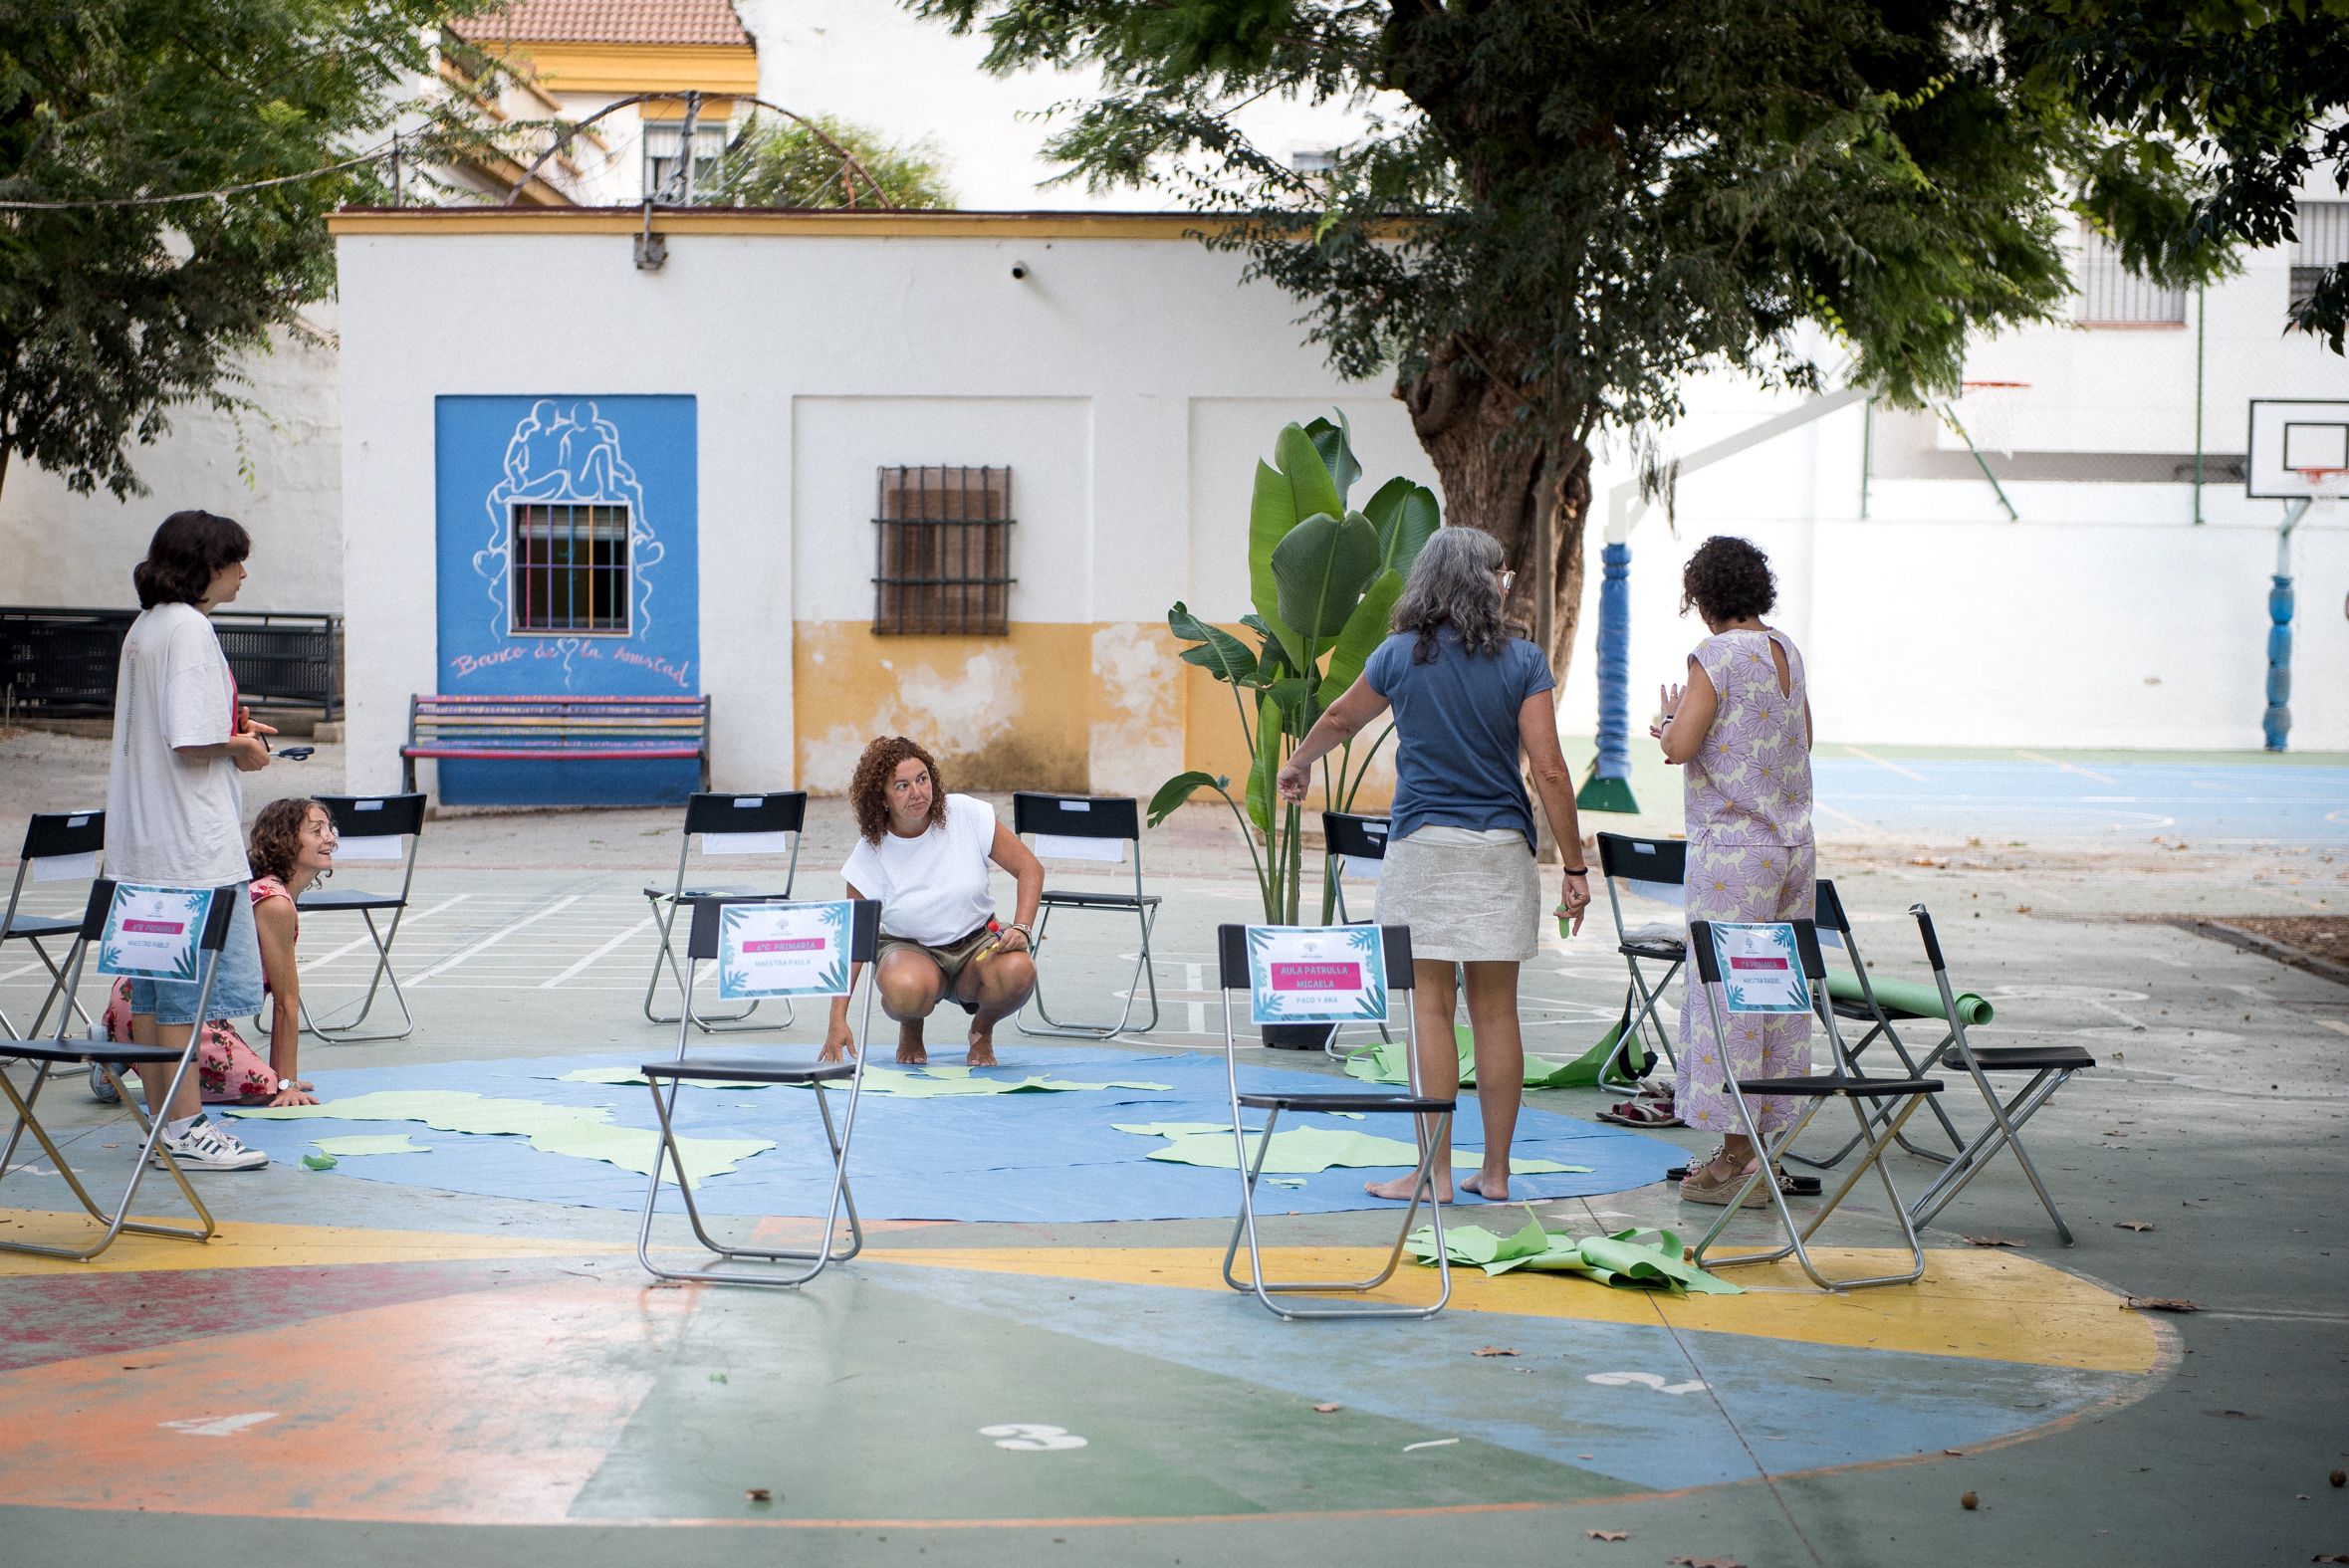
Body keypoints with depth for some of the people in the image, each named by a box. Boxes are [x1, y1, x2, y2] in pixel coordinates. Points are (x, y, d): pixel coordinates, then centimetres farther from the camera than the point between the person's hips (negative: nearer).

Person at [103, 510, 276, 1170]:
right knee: (191, 987, -5)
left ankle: (162, 1119, 18)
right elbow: (191, 743, -22)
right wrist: (239, 748, -4)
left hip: (142, 844, 10)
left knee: (152, 988, 12)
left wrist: (232, 732, 15)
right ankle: (185, 1128, -2)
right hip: (191, 843, -10)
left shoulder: (144, 627, 15)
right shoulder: (189, 628, -14)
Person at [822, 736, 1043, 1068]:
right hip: (909, 950, -1)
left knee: (1017, 971, -34)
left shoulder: (967, 814, -12)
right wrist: (838, 1021, -18)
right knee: (906, 990, -38)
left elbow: (1030, 868, -5)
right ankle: (911, 1030, 2)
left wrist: (1021, 929, -21)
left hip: (978, 942, 1)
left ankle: (982, 1029, 2)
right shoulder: (870, 854, -12)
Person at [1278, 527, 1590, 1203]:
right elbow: (1549, 771, -5)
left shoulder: (1401, 655, 2)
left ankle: (1435, 1172, -1)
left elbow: (1340, 720, 20)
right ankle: (1495, 1171, 11)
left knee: (1432, 1007, -1)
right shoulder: (1523, 661, 0)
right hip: (1502, 846, 1)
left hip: (1424, 843, -1)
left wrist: (1296, 764, 40)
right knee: (1495, 1012, 6)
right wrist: (1575, 868, -1)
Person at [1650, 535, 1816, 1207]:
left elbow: (1679, 747, -18)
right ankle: (1765, 1148, 16)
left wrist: (1668, 718, 4)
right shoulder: (1787, 650, 11)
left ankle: (1737, 1162, -2)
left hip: (1732, 847, -8)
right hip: (1793, 843, 8)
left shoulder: (1714, 656, -13)